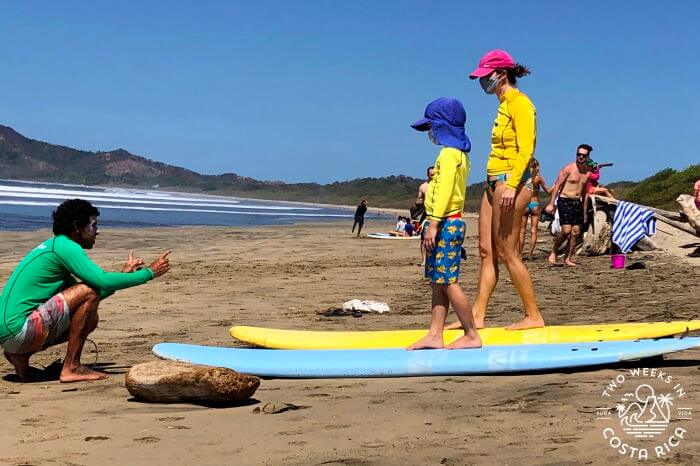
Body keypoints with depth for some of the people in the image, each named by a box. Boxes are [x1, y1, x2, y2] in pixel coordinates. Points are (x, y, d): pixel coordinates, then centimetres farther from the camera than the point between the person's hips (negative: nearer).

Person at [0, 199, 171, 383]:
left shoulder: (54, 245, 20)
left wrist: (125, 273, 18)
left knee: (90, 319, 19)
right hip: (17, 330, -10)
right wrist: (149, 273, -10)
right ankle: (71, 367, -12)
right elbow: (103, 281, -21)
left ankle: (21, 355, 13)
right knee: (89, 292, -15)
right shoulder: (65, 246, -11)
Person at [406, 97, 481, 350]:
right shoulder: (459, 152, 19)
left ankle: (472, 335, -3)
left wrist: (433, 223, -24)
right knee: (438, 281, 8)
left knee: (448, 281, -8)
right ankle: (435, 335, 10)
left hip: (445, 224, -11)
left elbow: (444, 190, -21)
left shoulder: (448, 153, -12)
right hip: (451, 222, 11)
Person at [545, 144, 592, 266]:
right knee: (566, 230, -16)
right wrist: (551, 203, -17)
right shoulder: (568, 169, -7)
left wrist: (584, 211, 18)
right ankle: (553, 252, 5)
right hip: (565, 201, -6)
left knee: (576, 232, 2)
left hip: (578, 203, 6)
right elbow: (557, 186, -9)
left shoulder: (587, 172, 10)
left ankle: (568, 258, 10)